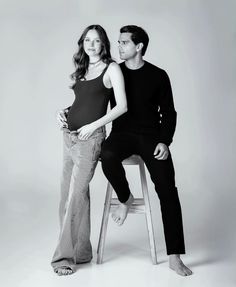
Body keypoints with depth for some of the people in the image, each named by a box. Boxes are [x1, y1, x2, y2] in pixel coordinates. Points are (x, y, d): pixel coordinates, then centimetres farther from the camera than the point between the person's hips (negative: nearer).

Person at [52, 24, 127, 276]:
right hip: (69, 135, 7)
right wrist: (64, 113, 5)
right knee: (68, 193, 7)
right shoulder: (81, 69, 17)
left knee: (75, 196, -9)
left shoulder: (111, 68, -2)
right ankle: (80, 251, 18)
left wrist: (93, 125, -14)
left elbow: (122, 106, -8)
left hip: (89, 138, -7)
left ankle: (65, 256, -1)